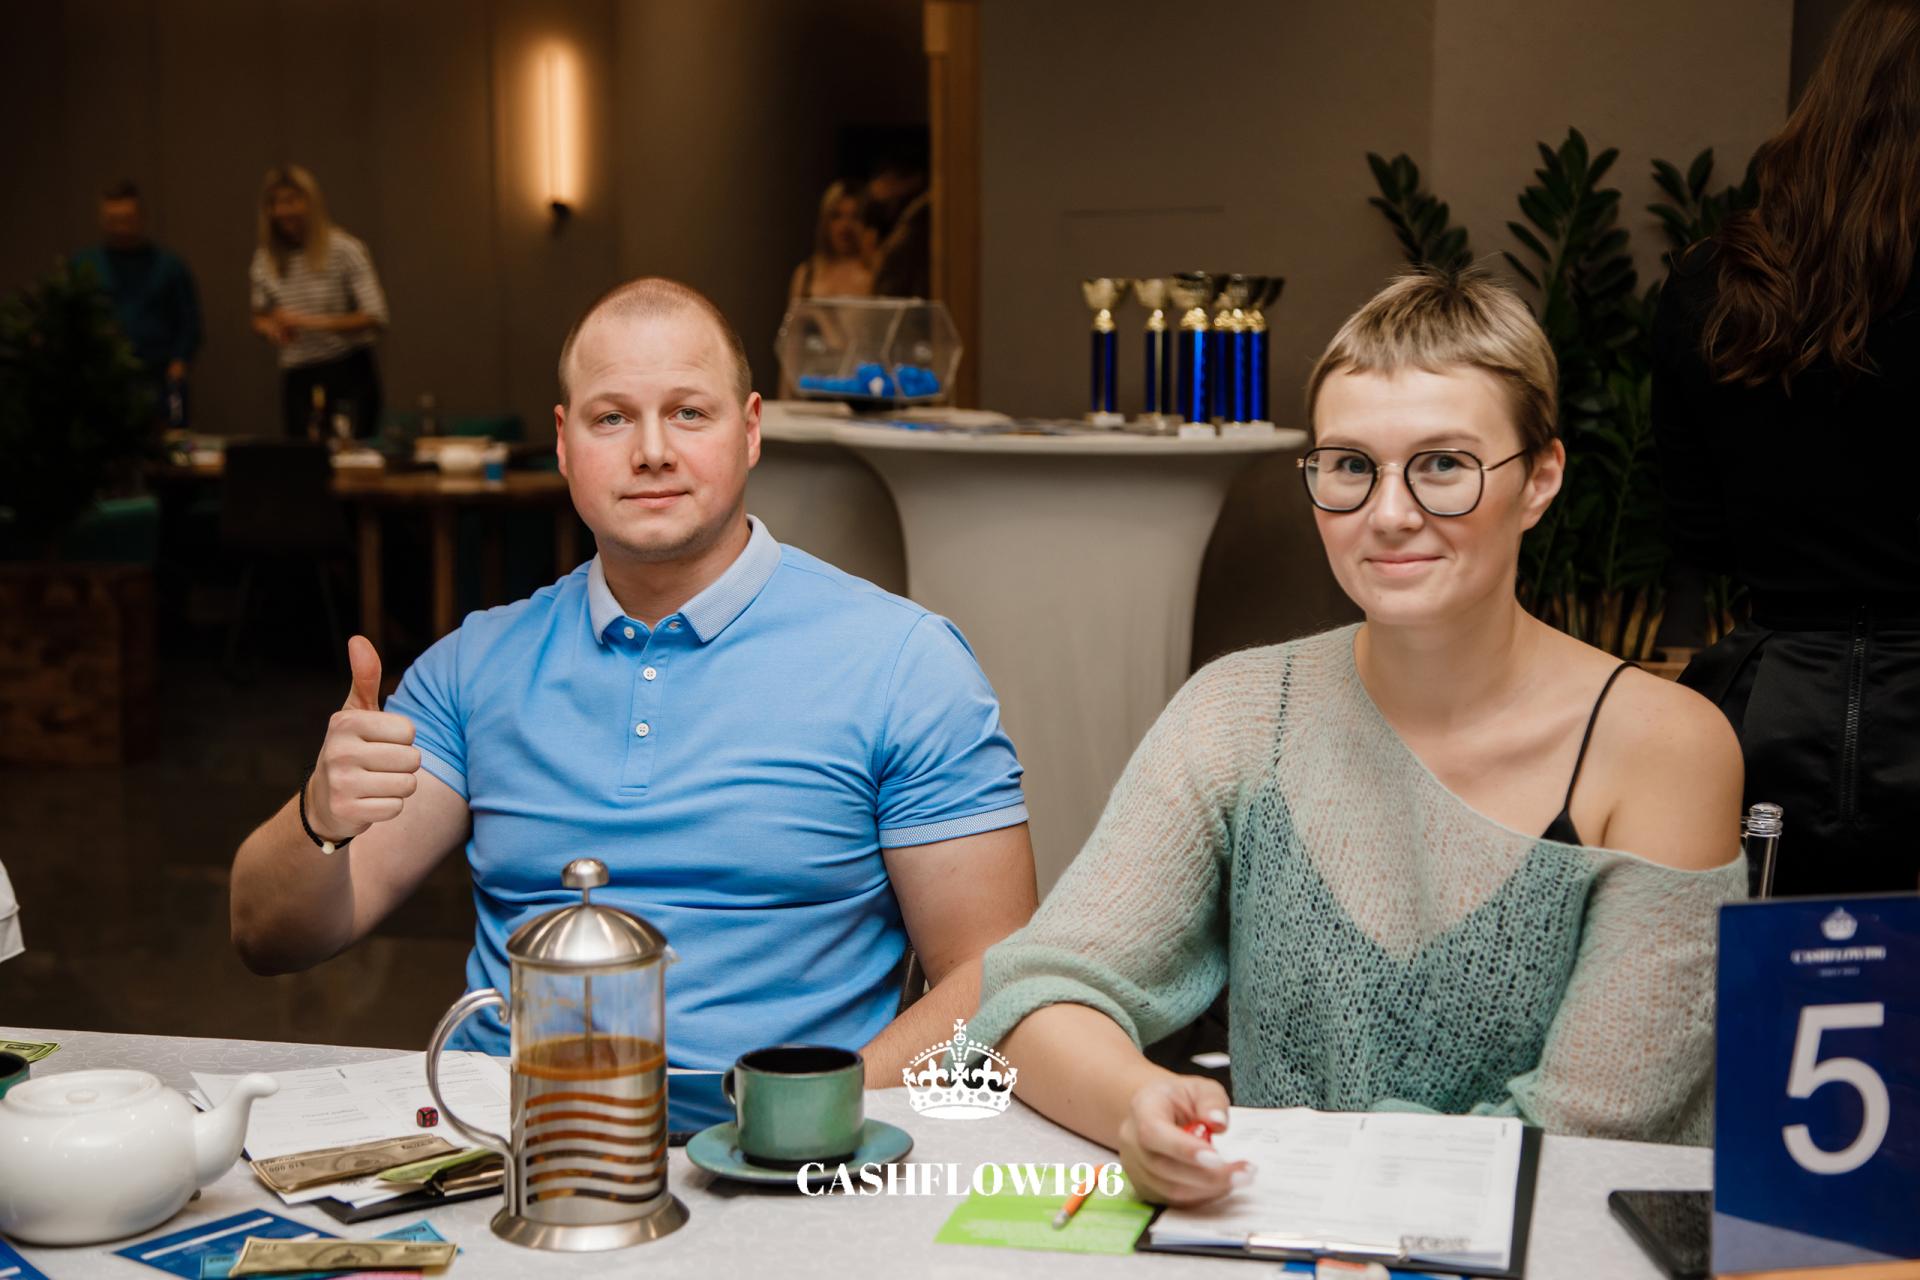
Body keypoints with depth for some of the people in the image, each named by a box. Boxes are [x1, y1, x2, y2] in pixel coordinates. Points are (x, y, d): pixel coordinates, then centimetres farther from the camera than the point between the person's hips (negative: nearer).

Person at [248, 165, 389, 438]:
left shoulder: (345, 249, -6)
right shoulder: (266, 258, 8)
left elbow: (376, 318, -12)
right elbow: (259, 318, 20)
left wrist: (313, 322, -19)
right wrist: (271, 329, -4)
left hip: (348, 375, -4)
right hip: (297, 381, 4)